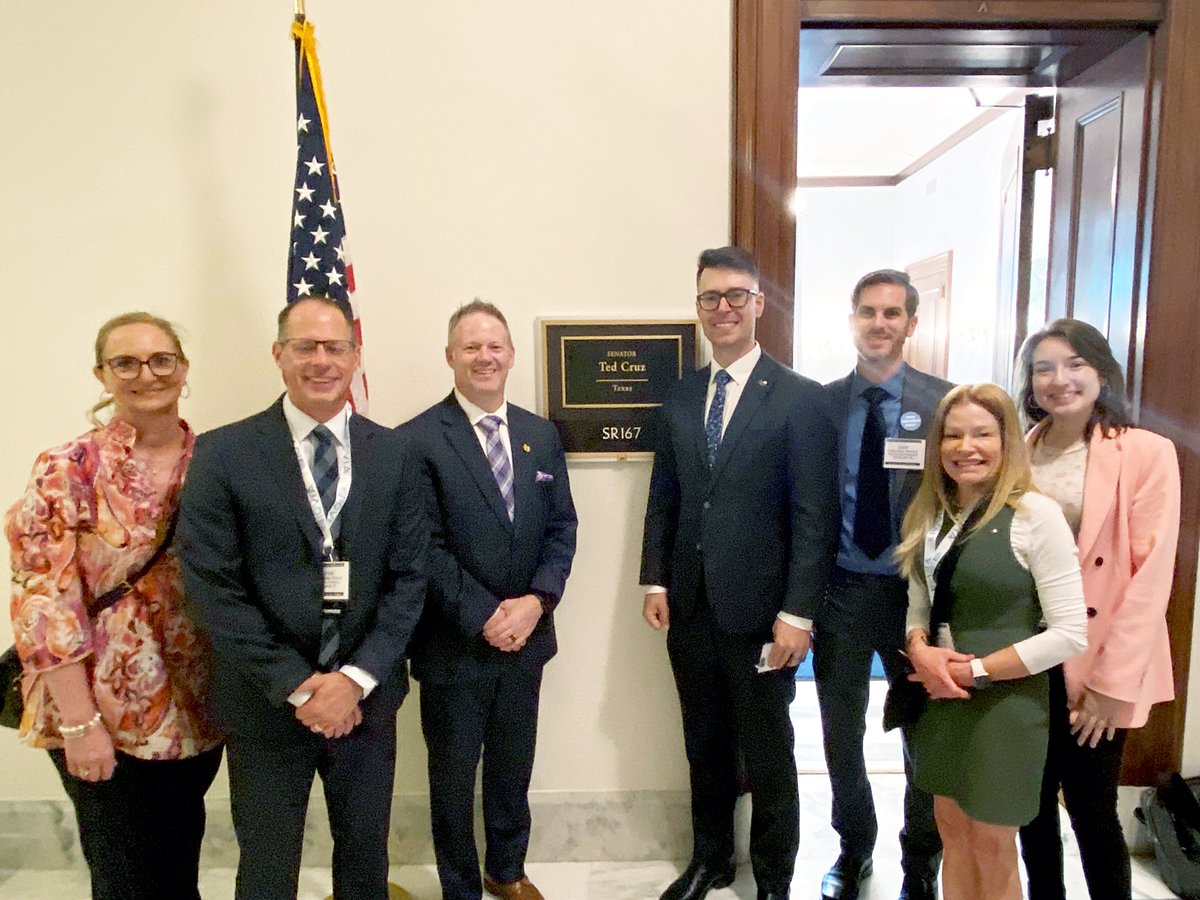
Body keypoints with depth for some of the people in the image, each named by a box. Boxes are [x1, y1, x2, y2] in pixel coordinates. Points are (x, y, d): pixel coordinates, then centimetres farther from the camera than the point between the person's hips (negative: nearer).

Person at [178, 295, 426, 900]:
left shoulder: (391, 454, -1)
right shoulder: (222, 454, -8)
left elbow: (409, 577, -2)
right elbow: (213, 588, -11)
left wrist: (356, 679, -12)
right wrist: (298, 686, -14)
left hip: (366, 698, 2)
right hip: (267, 704, -2)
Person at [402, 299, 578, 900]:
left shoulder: (542, 435, 5)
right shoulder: (418, 439, -11)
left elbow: (561, 527, 3)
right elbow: (425, 547, -14)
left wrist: (538, 600, -11)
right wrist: (483, 616, -17)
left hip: (526, 637, 4)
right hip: (453, 645, -4)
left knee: (514, 770, 21)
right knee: (452, 779, 15)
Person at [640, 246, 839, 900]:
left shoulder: (799, 398, -8)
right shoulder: (679, 398, 7)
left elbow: (815, 516, -11)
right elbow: (662, 498, 11)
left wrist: (797, 613, -14)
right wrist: (654, 581, 4)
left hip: (758, 613, -4)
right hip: (690, 608, 5)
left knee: (768, 758, 13)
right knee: (705, 748, 20)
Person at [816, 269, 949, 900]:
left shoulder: (945, 402, -6)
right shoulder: (821, 402, -1)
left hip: (915, 592, -1)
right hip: (840, 589, 2)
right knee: (841, 735, 15)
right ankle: (854, 848, 41)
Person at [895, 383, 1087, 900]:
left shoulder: (1035, 514, -15)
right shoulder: (930, 514, 4)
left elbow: (1070, 633, -16)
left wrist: (974, 671, -16)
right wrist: (920, 650, -11)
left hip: (1006, 703, -5)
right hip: (939, 699, 5)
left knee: (992, 848, 12)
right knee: (952, 833, 19)